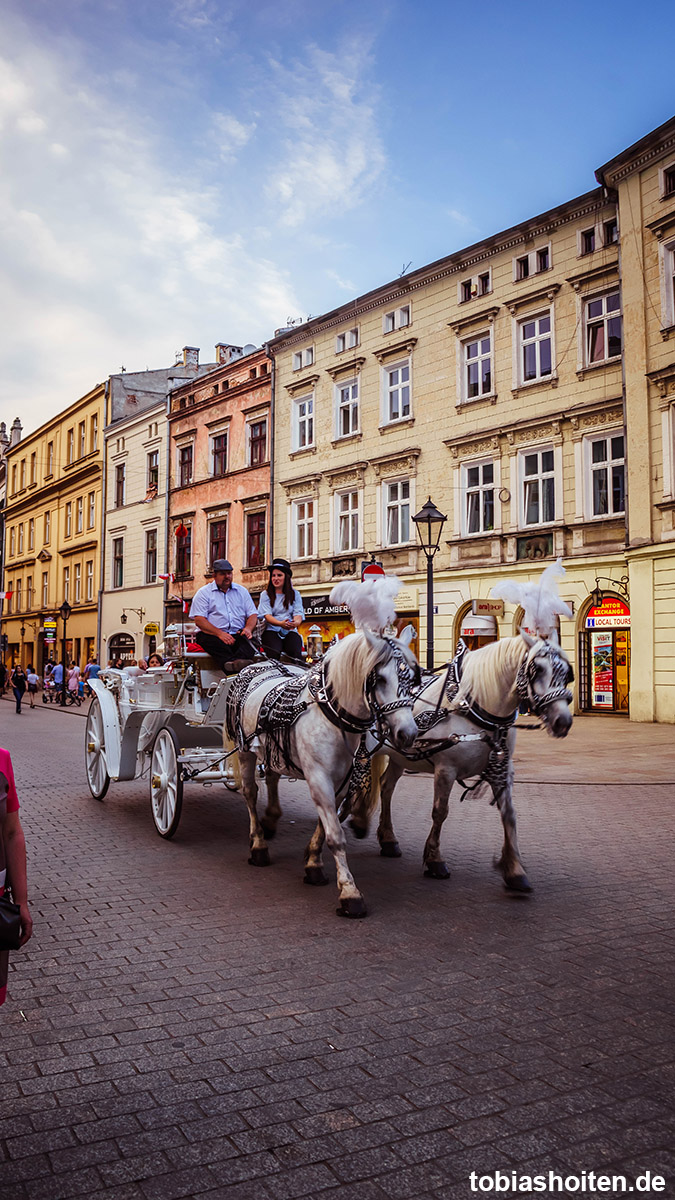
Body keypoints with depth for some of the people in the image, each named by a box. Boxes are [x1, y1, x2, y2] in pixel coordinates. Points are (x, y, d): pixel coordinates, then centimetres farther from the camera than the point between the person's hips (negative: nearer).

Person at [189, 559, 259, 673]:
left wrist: (248, 628, -6)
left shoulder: (241, 591, 23)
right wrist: (220, 633, -17)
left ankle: (239, 661, -62)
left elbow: (253, 614, 19)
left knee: (248, 640, -32)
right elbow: (199, 620, -2)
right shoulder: (203, 592, 10)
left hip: (238, 635, 3)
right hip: (212, 635, -2)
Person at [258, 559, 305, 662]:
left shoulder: (295, 594, 14)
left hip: (290, 631, 1)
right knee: (274, 653, -32)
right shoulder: (266, 594, 10)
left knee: (295, 652, -29)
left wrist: (295, 623, -25)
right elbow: (267, 615, -3)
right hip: (271, 630, -1)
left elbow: (298, 614, 2)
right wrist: (281, 623, -26)